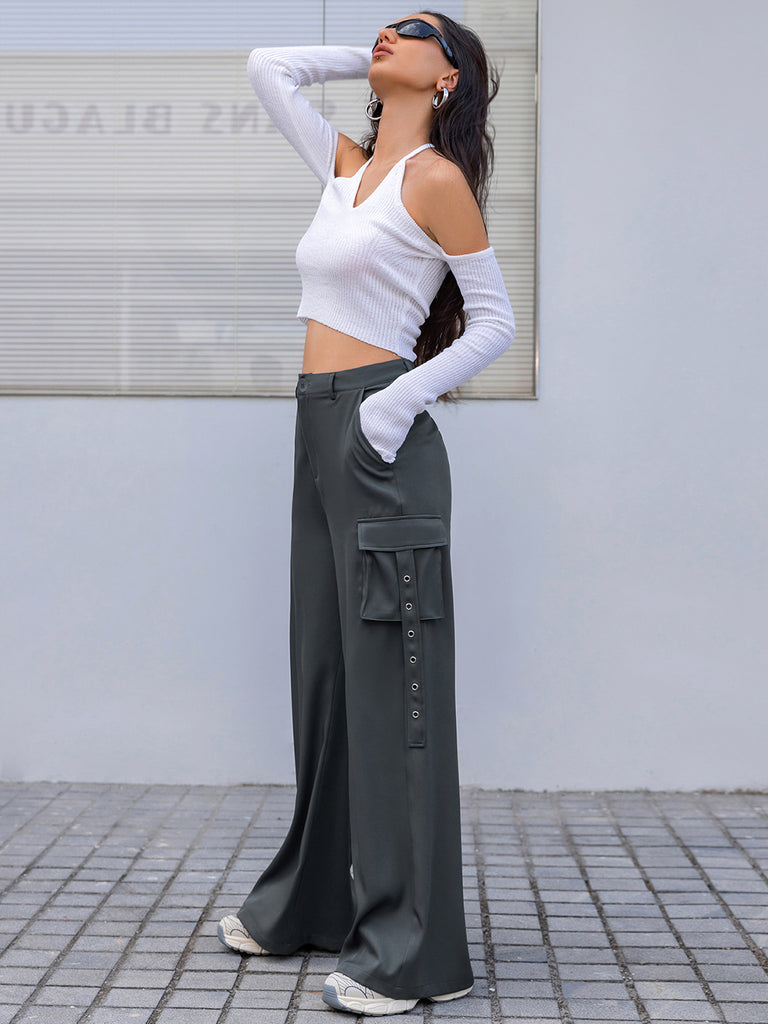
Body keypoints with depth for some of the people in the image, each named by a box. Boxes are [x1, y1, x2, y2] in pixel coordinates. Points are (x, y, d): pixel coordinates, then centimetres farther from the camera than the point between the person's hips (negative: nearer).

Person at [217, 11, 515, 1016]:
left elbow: (495, 321, -6)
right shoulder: (346, 164, 16)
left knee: (392, 680, -5)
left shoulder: (436, 178, -5)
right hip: (320, 431, 8)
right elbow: (267, 66, 27)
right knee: (325, 669, 14)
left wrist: (404, 398, -15)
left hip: (377, 435, -8)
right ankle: (315, 901, 28)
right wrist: (366, 58, 19)